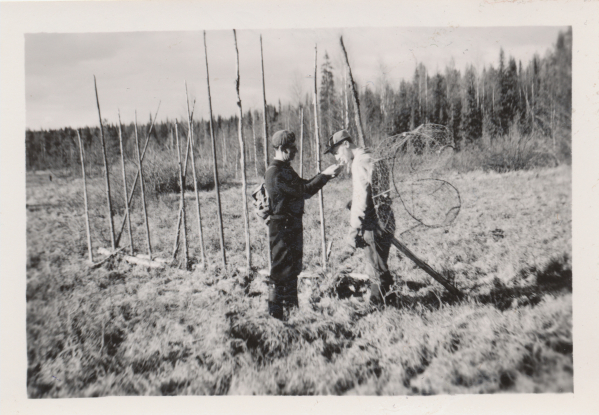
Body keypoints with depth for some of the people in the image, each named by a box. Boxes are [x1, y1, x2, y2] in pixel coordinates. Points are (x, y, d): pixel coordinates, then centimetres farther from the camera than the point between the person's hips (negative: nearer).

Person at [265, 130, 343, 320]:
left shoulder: (285, 169, 14)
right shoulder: (275, 172, -19)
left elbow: (304, 185, 16)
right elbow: (303, 191, -21)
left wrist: (325, 173, 7)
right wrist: (325, 175, -14)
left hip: (293, 225, 10)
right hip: (282, 227, -10)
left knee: (293, 268, 18)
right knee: (281, 270, -2)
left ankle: (291, 307, 31)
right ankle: (275, 313, 9)